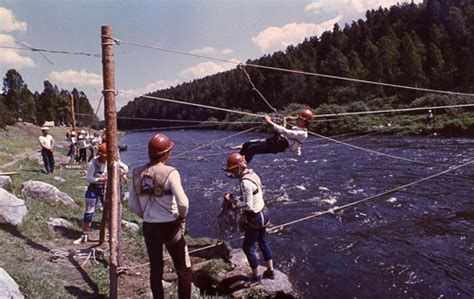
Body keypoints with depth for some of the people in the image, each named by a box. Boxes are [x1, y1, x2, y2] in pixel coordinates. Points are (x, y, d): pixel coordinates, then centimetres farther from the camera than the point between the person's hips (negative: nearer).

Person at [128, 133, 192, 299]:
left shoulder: (137, 173, -2)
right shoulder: (170, 173, -18)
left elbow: (132, 205, 2)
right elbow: (183, 203, -22)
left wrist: (146, 216, 15)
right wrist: (182, 216, -2)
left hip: (149, 227, 5)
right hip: (170, 226, -5)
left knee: (155, 269, 20)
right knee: (184, 270, 11)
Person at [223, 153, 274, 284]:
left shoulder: (245, 183, -29)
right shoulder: (252, 174, 0)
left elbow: (248, 206, -26)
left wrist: (233, 200, -16)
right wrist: (237, 201, 1)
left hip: (255, 218, -9)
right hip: (263, 213, 9)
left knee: (248, 247, 11)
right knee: (263, 242, 25)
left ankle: (255, 276, 28)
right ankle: (270, 271, 40)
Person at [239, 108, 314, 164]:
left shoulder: (303, 133, -11)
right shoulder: (297, 128, 20)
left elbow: (286, 132, -23)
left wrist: (270, 122, -22)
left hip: (278, 145, -10)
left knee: (251, 149, -23)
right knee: (246, 145, 1)